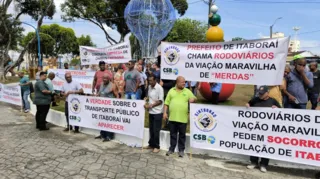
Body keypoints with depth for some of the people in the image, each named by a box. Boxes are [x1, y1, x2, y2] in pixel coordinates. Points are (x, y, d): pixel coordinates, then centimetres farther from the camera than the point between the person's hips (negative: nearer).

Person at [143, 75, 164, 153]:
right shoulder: (149, 87, 7)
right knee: (151, 129, 14)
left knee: (156, 130, -1)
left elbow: (160, 101, -15)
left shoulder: (159, 88, -15)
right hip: (151, 112, 7)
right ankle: (151, 144, 27)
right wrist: (146, 99, -2)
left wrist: (150, 105, -16)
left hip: (157, 112, -7)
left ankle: (157, 146, 11)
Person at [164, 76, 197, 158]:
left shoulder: (187, 91, 5)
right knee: (173, 134, 12)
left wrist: (193, 99, -17)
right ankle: (171, 149, 25)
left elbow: (194, 98, 7)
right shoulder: (171, 91, 7)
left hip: (183, 118, -1)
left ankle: (181, 150, 21)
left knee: (182, 135, 8)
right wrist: (165, 112, 0)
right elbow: (166, 103, 7)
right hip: (172, 117, 1)